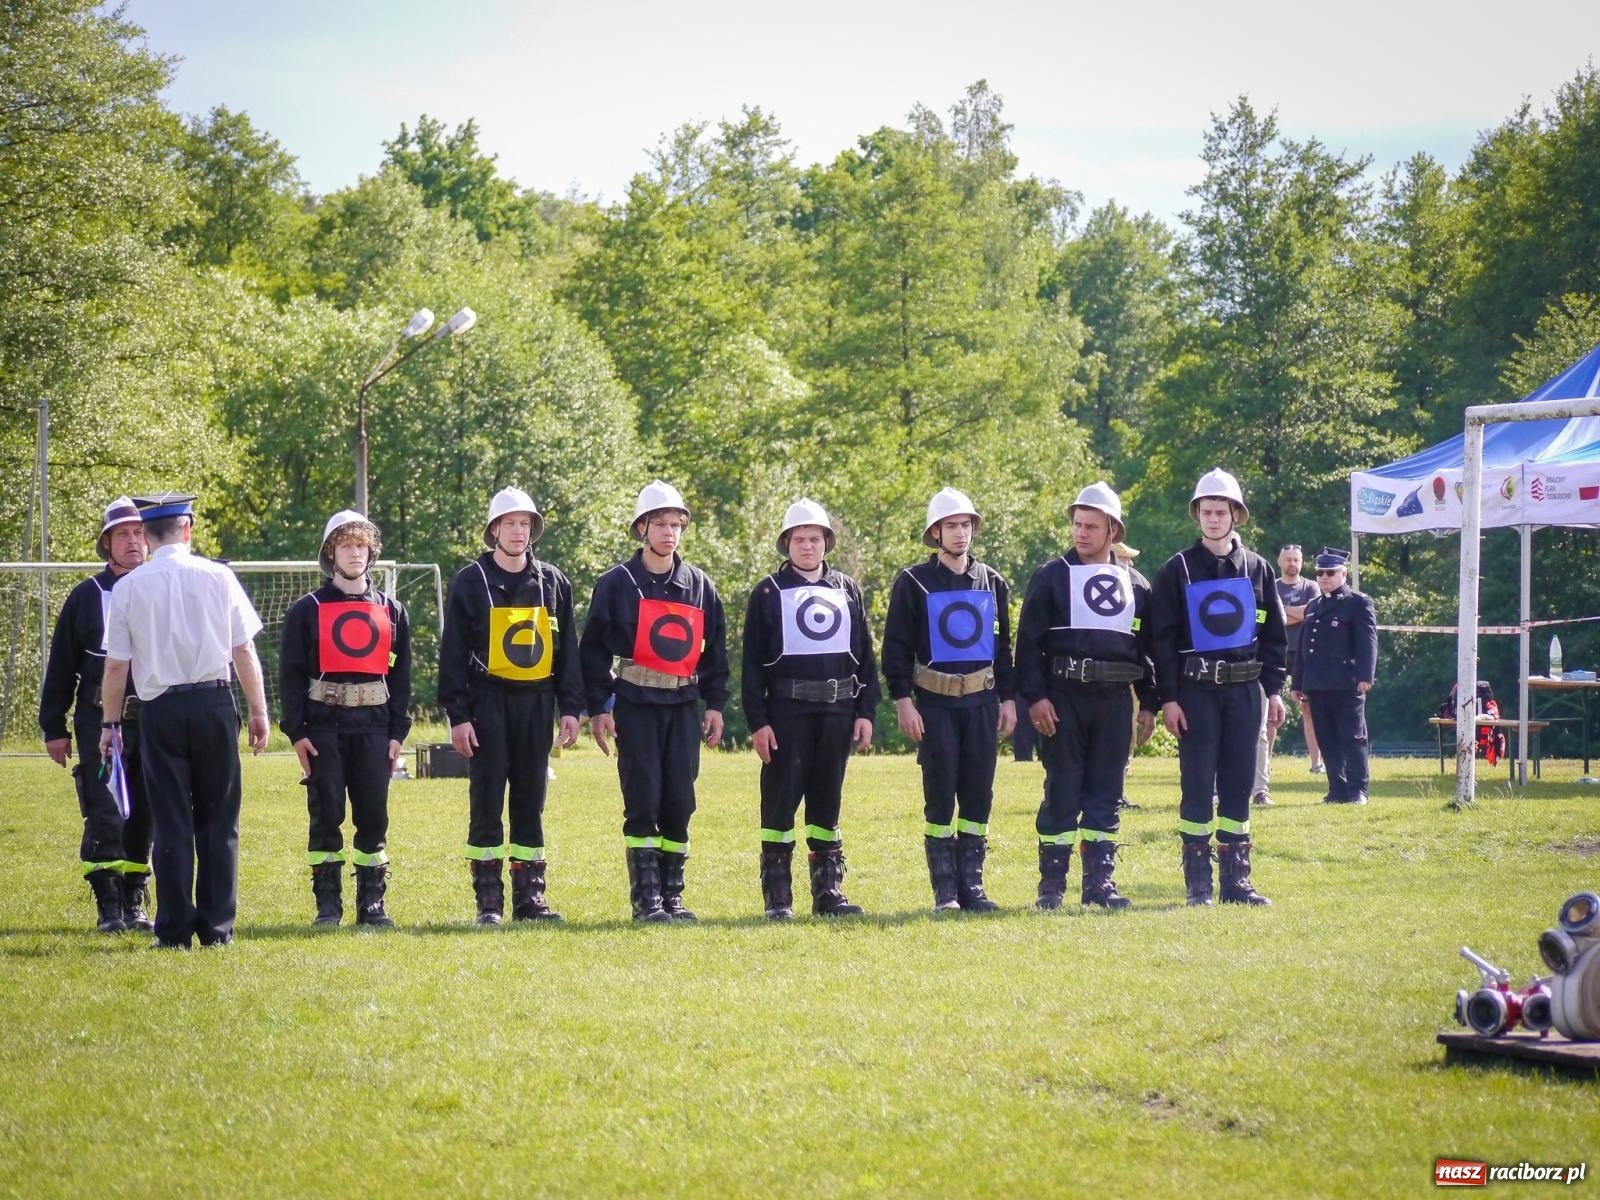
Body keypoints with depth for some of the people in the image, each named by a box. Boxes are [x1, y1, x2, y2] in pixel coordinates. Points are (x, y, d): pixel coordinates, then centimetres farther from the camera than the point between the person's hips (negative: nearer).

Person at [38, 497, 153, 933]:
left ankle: (134, 904, 15)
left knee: (144, 817, 6)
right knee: (105, 815, -9)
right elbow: (61, 667, 7)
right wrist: (53, 727, 3)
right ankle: (109, 907, -4)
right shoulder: (86, 596, 5)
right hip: (100, 721, -2)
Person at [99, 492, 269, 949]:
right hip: (214, 703, 0)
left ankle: (174, 931, 4)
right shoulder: (217, 577, -1)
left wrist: (110, 723, 11)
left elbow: (116, 666, 1)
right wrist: (259, 711, 7)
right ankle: (216, 928, 6)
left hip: (160, 709, 0)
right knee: (217, 820, 7)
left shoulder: (129, 587, -1)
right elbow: (244, 652, -1)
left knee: (171, 821, 5)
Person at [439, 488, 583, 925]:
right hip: (488, 703, -3)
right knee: (487, 803, -3)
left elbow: (566, 650, 13)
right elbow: (453, 653, -2)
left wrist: (570, 707, 6)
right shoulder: (471, 581, 1)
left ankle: (530, 895, 11)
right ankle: (488, 900, 1)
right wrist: (457, 715, -8)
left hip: (536, 703, 3)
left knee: (530, 803, 6)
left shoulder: (553, 582, 11)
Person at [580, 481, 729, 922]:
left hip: (683, 706, 3)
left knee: (679, 803, 3)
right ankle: (646, 899, -2)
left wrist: (714, 704, 8)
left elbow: (715, 649, 15)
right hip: (635, 704, -3)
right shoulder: (617, 584, -1)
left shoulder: (700, 585, 10)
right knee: (643, 801, -6)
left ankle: (672, 895, 11)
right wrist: (598, 708, -6)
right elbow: (594, 649, -1)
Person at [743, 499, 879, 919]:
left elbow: (864, 654, 12)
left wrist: (865, 711, 4)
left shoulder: (846, 589, 12)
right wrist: (757, 721, -8)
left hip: (837, 710, 3)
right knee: (781, 799, -3)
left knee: (827, 800, 8)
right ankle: (777, 895, 2)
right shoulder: (769, 592, 2)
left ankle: (827, 890, 14)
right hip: (787, 711, -3)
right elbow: (752, 662, -1)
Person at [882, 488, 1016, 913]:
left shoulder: (992, 582, 11)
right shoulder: (914, 582, 0)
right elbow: (896, 646, -2)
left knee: (978, 794, 3)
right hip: (934, 703, -3)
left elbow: (1003, 646, 16)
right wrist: (903, 701, -9)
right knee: (940, 795, -2)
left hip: (982, 701, 3)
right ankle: (945, 889, 2)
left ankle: (972, 884, 9)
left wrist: (1008, 699, 10)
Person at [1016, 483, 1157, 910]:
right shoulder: (1052, 575, 1)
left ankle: (1100, 879, 10)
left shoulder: (1134, 583, 12)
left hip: (1114, 699, 3)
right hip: (1064, 697, -3)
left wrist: (1148, 703, 11)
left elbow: (1147, 646, 15)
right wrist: (1034, 696, -12)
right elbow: (1028, 640, -3)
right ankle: (1052, 883, 4)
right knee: (1062, 790, -1)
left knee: (1106, 792, 5)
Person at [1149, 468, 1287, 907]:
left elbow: (1274, 634, 13)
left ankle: (1236, 879, 9)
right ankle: (1198, 882, 1)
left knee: (1239, 784, 5)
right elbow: (1162, 637, -2)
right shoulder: (1177, 570, 0)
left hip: (1244, 689, 3)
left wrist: (1274, 690, 6)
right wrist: (1168, 697, -8)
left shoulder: (1256, 568, 9)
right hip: (1196, 690, -3)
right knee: (1198, 785, -3)